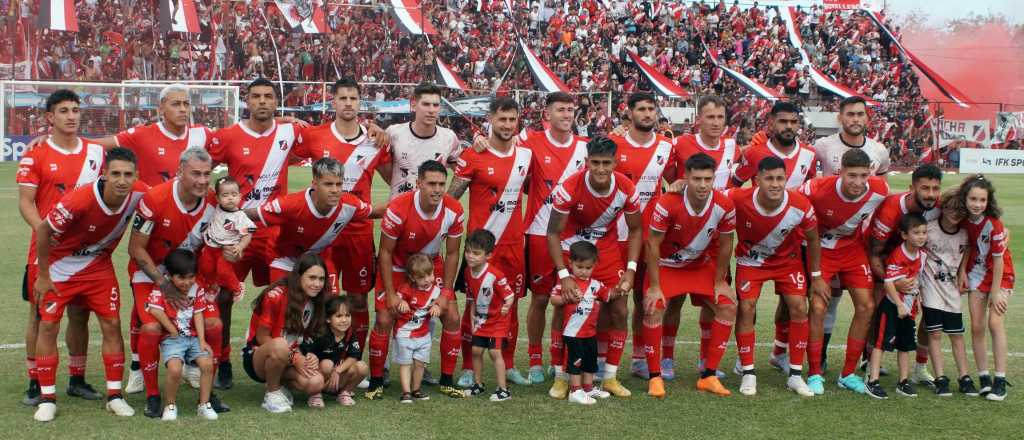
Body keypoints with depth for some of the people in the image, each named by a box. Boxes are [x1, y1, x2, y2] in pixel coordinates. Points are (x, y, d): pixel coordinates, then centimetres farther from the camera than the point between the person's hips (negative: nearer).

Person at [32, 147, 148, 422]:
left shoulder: (140, 194, -24)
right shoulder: (78, 200, -34)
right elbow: (43, 231, -19)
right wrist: (42, 276, -11)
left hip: (99, 265, 3)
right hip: (60, 265, -3)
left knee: (112, 324, -3)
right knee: (48, 325, -4)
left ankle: (114, 395, 7)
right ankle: (47, 398, 8)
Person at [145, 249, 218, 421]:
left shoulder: (197, 290, 6)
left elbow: (198, 315, 3)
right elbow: (155, 310, -19)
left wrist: (202, 340, -5)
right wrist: (173, 331, -15)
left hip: (193, 336, 4)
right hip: (171, 338, -4)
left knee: (207, 363, -18)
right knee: (175, 368, -26)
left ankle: (204, 404, -1)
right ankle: (171, 405, -2)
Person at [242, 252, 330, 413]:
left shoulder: (315, 302, 0)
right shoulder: (276, 296, -19)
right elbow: (261, 337, -16)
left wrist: (311, 357, -13)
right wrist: (294, 357, -22)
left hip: (290, 362, 5)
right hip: (256, 358, -5)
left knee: (316, 383, -25)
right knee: (280, 345, -40)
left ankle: (280, 386, 7)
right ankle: (272, 394, -14)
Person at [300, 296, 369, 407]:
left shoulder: (350, 334, -7)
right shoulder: (321, 335, -18)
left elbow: (353, 357, -12)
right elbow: (302, 350, -20)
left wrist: (337, 371, -23)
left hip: (340, 377, 3)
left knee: (362, 368, -20)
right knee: (327, 364, -34)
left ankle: (345, 392, 4)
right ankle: (315, 394, -9)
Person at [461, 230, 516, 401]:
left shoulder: (495, 275, -27)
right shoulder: (468, 272, -5)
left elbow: (510, 296, -21)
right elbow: (472, 298, 7)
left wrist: (507, 306, -40)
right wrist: (472, 316, 3)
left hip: (498, 320, -7)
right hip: (481, 319, 7)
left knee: (495, 351, -11)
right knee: (476, 350, 9)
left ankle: (503, 389, -3)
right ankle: (478, 384, 26)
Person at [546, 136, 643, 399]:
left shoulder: (627, 189, -18)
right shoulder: (569, 188, -26)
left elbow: (635, 230, -2)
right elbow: (553, 233, -19)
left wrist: (630, 269, -11)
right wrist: (564, 275, -25)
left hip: (608, 249, 3)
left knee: (620, 311, 0)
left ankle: (610, 378, 14)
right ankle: (560, 377, 11)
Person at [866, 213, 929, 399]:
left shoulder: (922, 256, 3)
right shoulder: (897, 256, -20)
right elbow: (888, 282, -22)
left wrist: (917, 299, 8)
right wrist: (899, 305, -23)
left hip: (909, 307, 8)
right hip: (891, 305, -8)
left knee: (905, 345, 12)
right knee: (881, 342, -7)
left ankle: (903, 382, 21)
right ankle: (872, 382, -7)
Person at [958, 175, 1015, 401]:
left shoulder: (993, 224, -25)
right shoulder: (964, 220, -10)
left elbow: (998, 259, -19)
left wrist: (995, 292, -15)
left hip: (1000, 275, -5)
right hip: (976, 274, 5)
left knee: (994, 322, -15)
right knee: (976, 327, 1)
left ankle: (1000, 380, -11)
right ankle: (984, 377, 9)